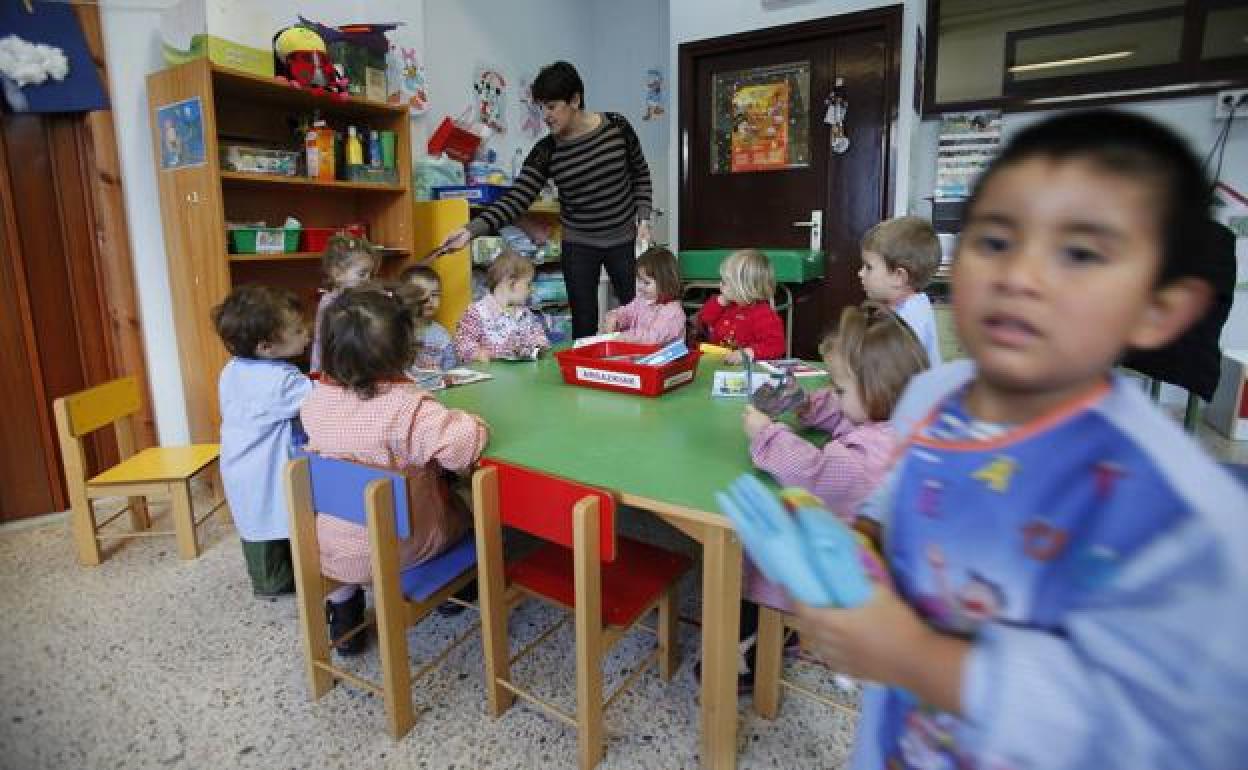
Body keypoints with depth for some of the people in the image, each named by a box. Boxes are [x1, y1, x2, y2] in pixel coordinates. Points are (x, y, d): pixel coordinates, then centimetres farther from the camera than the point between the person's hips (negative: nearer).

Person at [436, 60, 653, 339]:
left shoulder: (617, 127, -7)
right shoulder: (546, 151, -7)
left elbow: (641, 174, 7)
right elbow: (515, 200, -14)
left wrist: (643, 218, -3)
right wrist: (471, 230, -26)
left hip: (624, 241, 0)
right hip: (578, 246, 0)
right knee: (584, 325, 2)